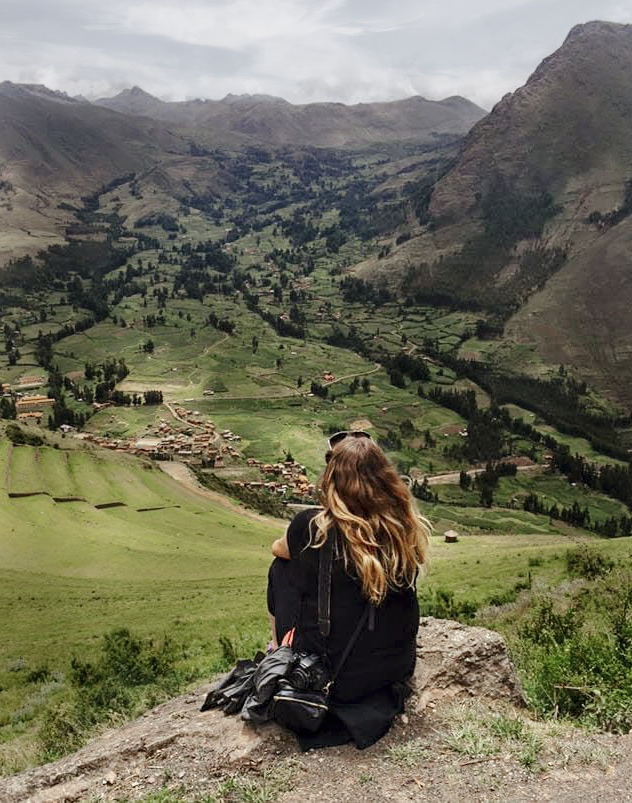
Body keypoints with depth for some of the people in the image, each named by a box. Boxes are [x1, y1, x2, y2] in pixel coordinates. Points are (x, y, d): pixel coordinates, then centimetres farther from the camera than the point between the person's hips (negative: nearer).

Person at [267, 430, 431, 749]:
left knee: (282, 568, 16)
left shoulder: (312, 526, -20)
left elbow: (278, 549, 4)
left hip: (331, 675, -3)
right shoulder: (407, 528, -12)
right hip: (397, 668, 4)